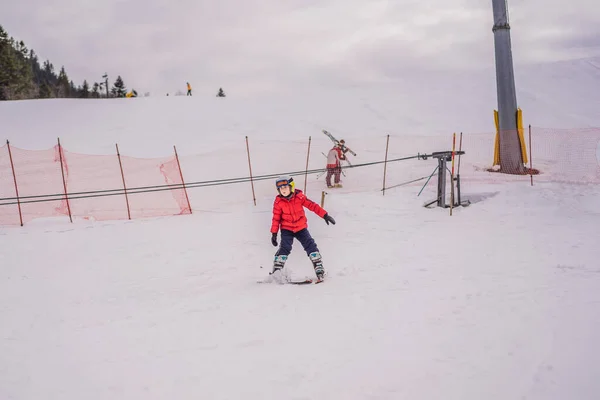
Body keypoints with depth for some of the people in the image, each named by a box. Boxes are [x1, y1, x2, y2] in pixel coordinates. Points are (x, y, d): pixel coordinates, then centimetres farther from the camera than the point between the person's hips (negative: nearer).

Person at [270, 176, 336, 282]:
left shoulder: (299, 197, -10)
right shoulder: (278, 202, -8)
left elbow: (312, 205, -8)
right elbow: (276, 218, -3)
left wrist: (325, 215, -12)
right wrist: (274, 233, -4)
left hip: (301, 227, 1)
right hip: (286, 229, -1)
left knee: (310, 245, -9)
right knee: (285, 248, -17)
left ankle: (319, 268, -5)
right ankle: (276, 271, -16)